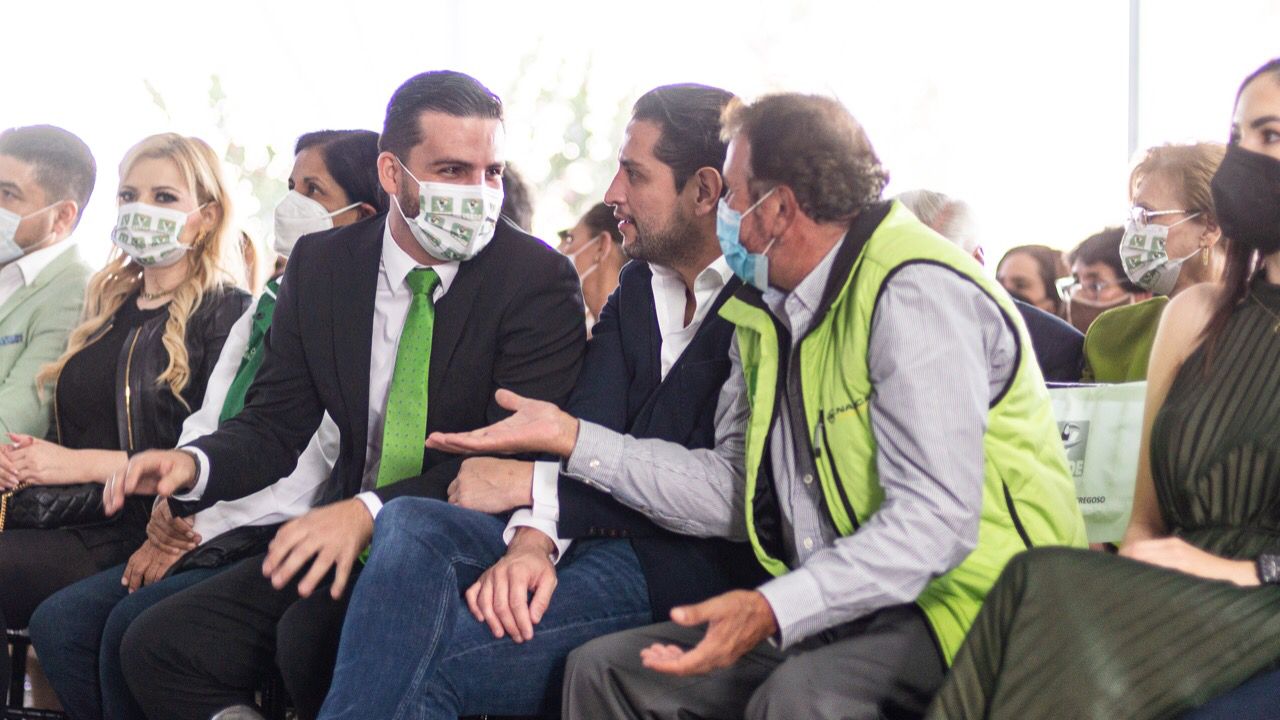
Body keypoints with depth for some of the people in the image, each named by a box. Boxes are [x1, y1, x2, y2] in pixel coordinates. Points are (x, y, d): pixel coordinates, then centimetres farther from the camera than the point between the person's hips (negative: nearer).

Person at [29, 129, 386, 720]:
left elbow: (317, 455, -14)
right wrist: (171, 517, -1)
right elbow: (206, 422, 18)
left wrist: (198, 526, -11)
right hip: (200, 537, 8)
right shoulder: (265, 306, 21)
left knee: (134, 626, -26)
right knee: (59, 621, -10)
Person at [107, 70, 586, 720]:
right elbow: (275, 423, 8)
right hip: (348, 544, 5)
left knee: (315, 635, -31)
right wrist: (194, 463, -15)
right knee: (156, 646, -8)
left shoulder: (541, 279, -9)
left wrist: (369, 510, -30)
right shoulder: (320, 265, 6)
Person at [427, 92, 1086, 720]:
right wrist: (569, 437, 8)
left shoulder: (914, 294, -16)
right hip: (844, 611, 9)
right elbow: (735, 490, 14)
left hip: (961, 605, -9)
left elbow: (934, 520, -24)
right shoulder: (765, 314, 15)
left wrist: (774, 611, -33)